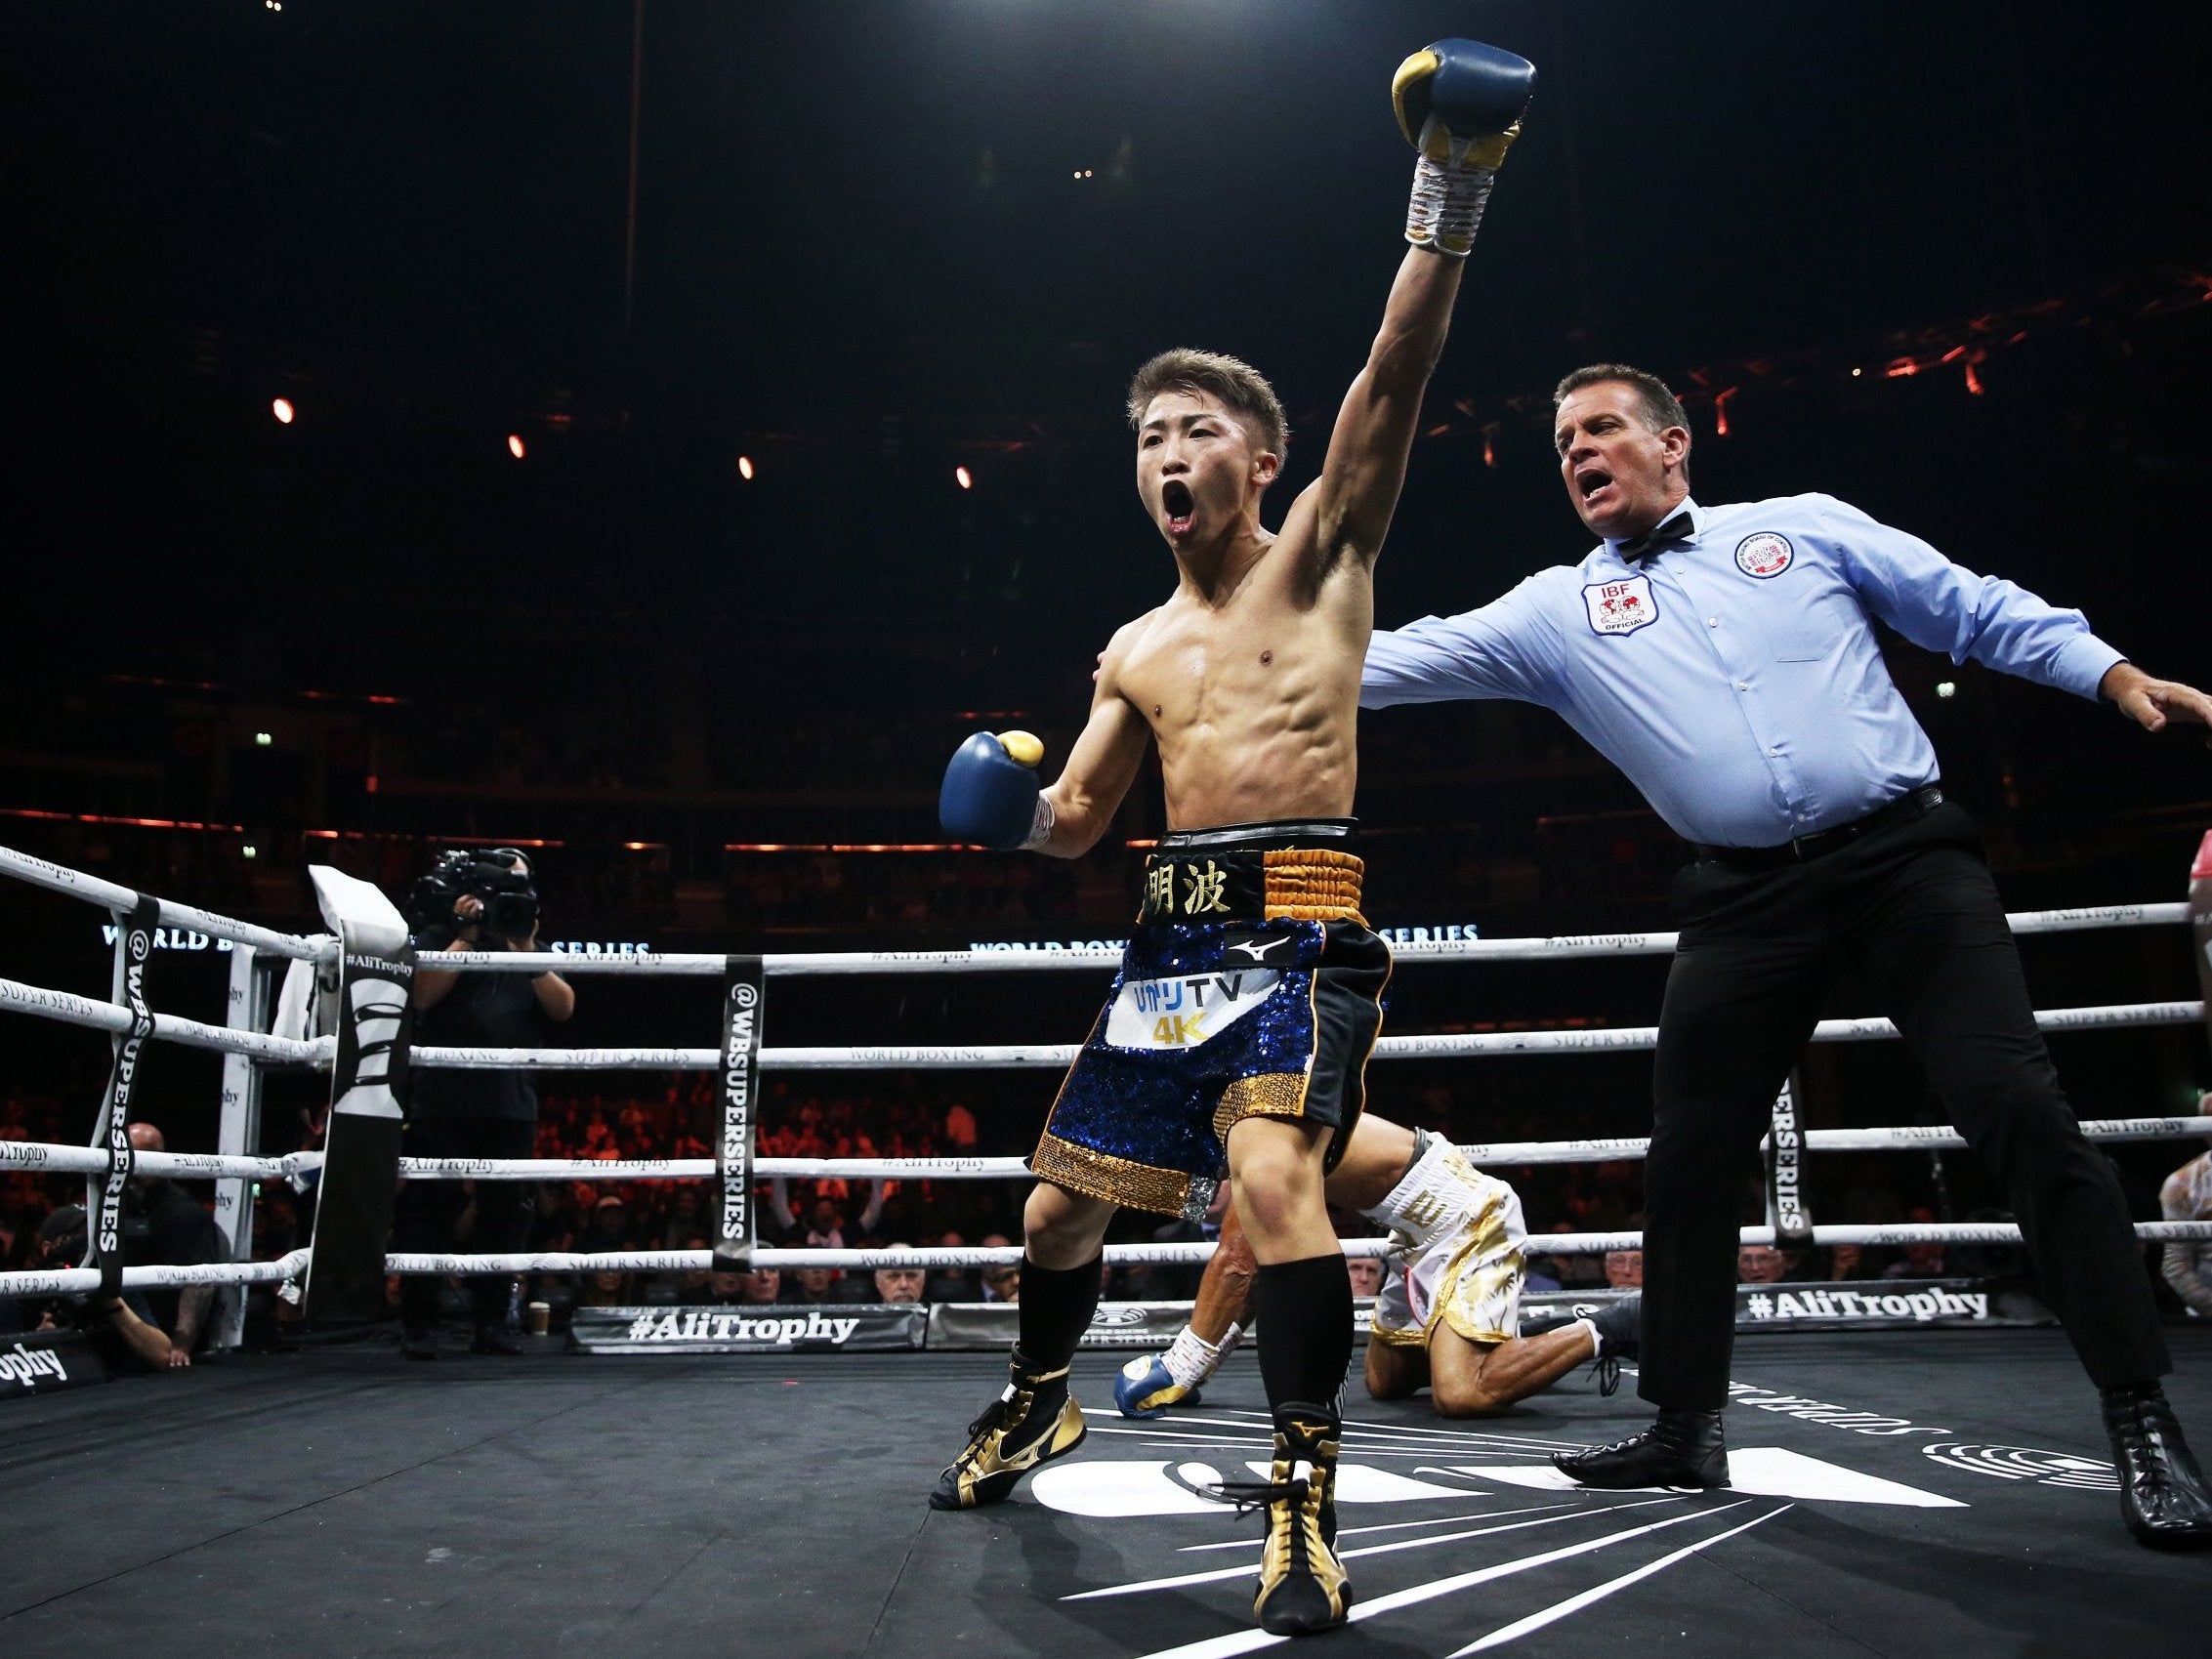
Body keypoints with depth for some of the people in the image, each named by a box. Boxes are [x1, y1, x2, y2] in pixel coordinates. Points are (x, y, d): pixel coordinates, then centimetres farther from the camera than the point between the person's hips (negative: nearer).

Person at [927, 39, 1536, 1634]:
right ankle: (1036, 1404, 41)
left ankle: (1306, 1499, -16)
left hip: (1300, 922, -6)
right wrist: (1012, 803, -3)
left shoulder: (1322, 555, 4)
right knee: (1063, 1200, 13)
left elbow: (1390, 384, -10)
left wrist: (1447, 201, -22)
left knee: (1272, 1167, -29)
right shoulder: (1135, 653, 18)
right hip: (1171, 931, 6)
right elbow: (1075, 819, 20)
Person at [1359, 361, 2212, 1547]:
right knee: (1690, 1162, 4)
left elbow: (1977, 610, 12)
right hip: (1746, 900, 2)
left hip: (1907, 857, -1)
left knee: (2021, 1113, -11)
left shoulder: (1807, 525, 10)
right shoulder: (1558, 611, 9)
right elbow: (1404, 656, 2)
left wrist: (2115, 673, 1)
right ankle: (1684, 1430, 21)